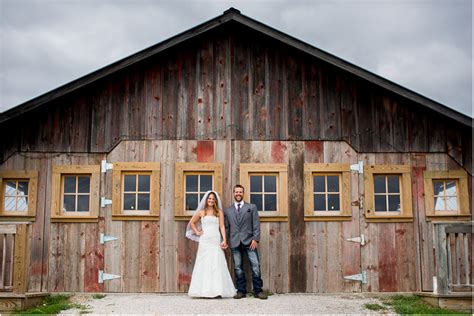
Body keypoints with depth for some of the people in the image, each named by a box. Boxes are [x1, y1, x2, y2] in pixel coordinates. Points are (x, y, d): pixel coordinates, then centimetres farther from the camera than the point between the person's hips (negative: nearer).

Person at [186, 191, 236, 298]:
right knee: (204, 264, 0)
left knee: (217, 264, -4)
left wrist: (224, 240, -8)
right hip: (204, 241, 0)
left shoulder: (219, 212, 7)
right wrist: (197, 232, 7)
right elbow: (192, 222, 19)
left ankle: (217, 290, -1)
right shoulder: (201, 212, 8)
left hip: (216, 241, 0)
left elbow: (222, 226, 1)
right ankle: (204, 290, 2)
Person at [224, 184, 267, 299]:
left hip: (249, 241, -1)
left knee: (255, 266, -6)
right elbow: (226, 227, 13)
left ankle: (258, 291, 1)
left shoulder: (252, 207, 10)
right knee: (238, 268, 2)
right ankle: (241, 291, 9)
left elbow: (256, 225, 5)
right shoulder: (227, 210, 15)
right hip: (235, 242, 1)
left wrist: (255, 239, -6)